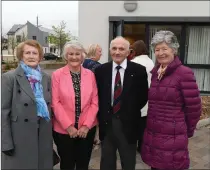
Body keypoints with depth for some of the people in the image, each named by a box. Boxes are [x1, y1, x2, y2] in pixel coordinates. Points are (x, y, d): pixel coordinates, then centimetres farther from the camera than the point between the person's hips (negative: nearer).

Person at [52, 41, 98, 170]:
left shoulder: (90, 74, 2)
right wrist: (68, 126, -12)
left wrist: (86, 125, -8)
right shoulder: (57, 75, -4)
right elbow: (55, 103, -7)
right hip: (63, 129, -1)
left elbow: (95, 102, 1)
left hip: (87, 129, 2)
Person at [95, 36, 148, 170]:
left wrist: (132, 111, -5)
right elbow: (97, 95, 4)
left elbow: (144, 96, -2)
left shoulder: (139, 70, -8)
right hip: (106, 122, 2)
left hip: (128, 123, -1)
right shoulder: (101, 70, -1)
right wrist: (102, 113, -3)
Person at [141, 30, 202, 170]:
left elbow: (194, 107, -9)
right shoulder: (154, 72, 8)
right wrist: (152, 123, 14)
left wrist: (188, 130, 2)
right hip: (152, 133, 6)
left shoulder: (184, 73, -12)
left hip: (173, 136, -6)